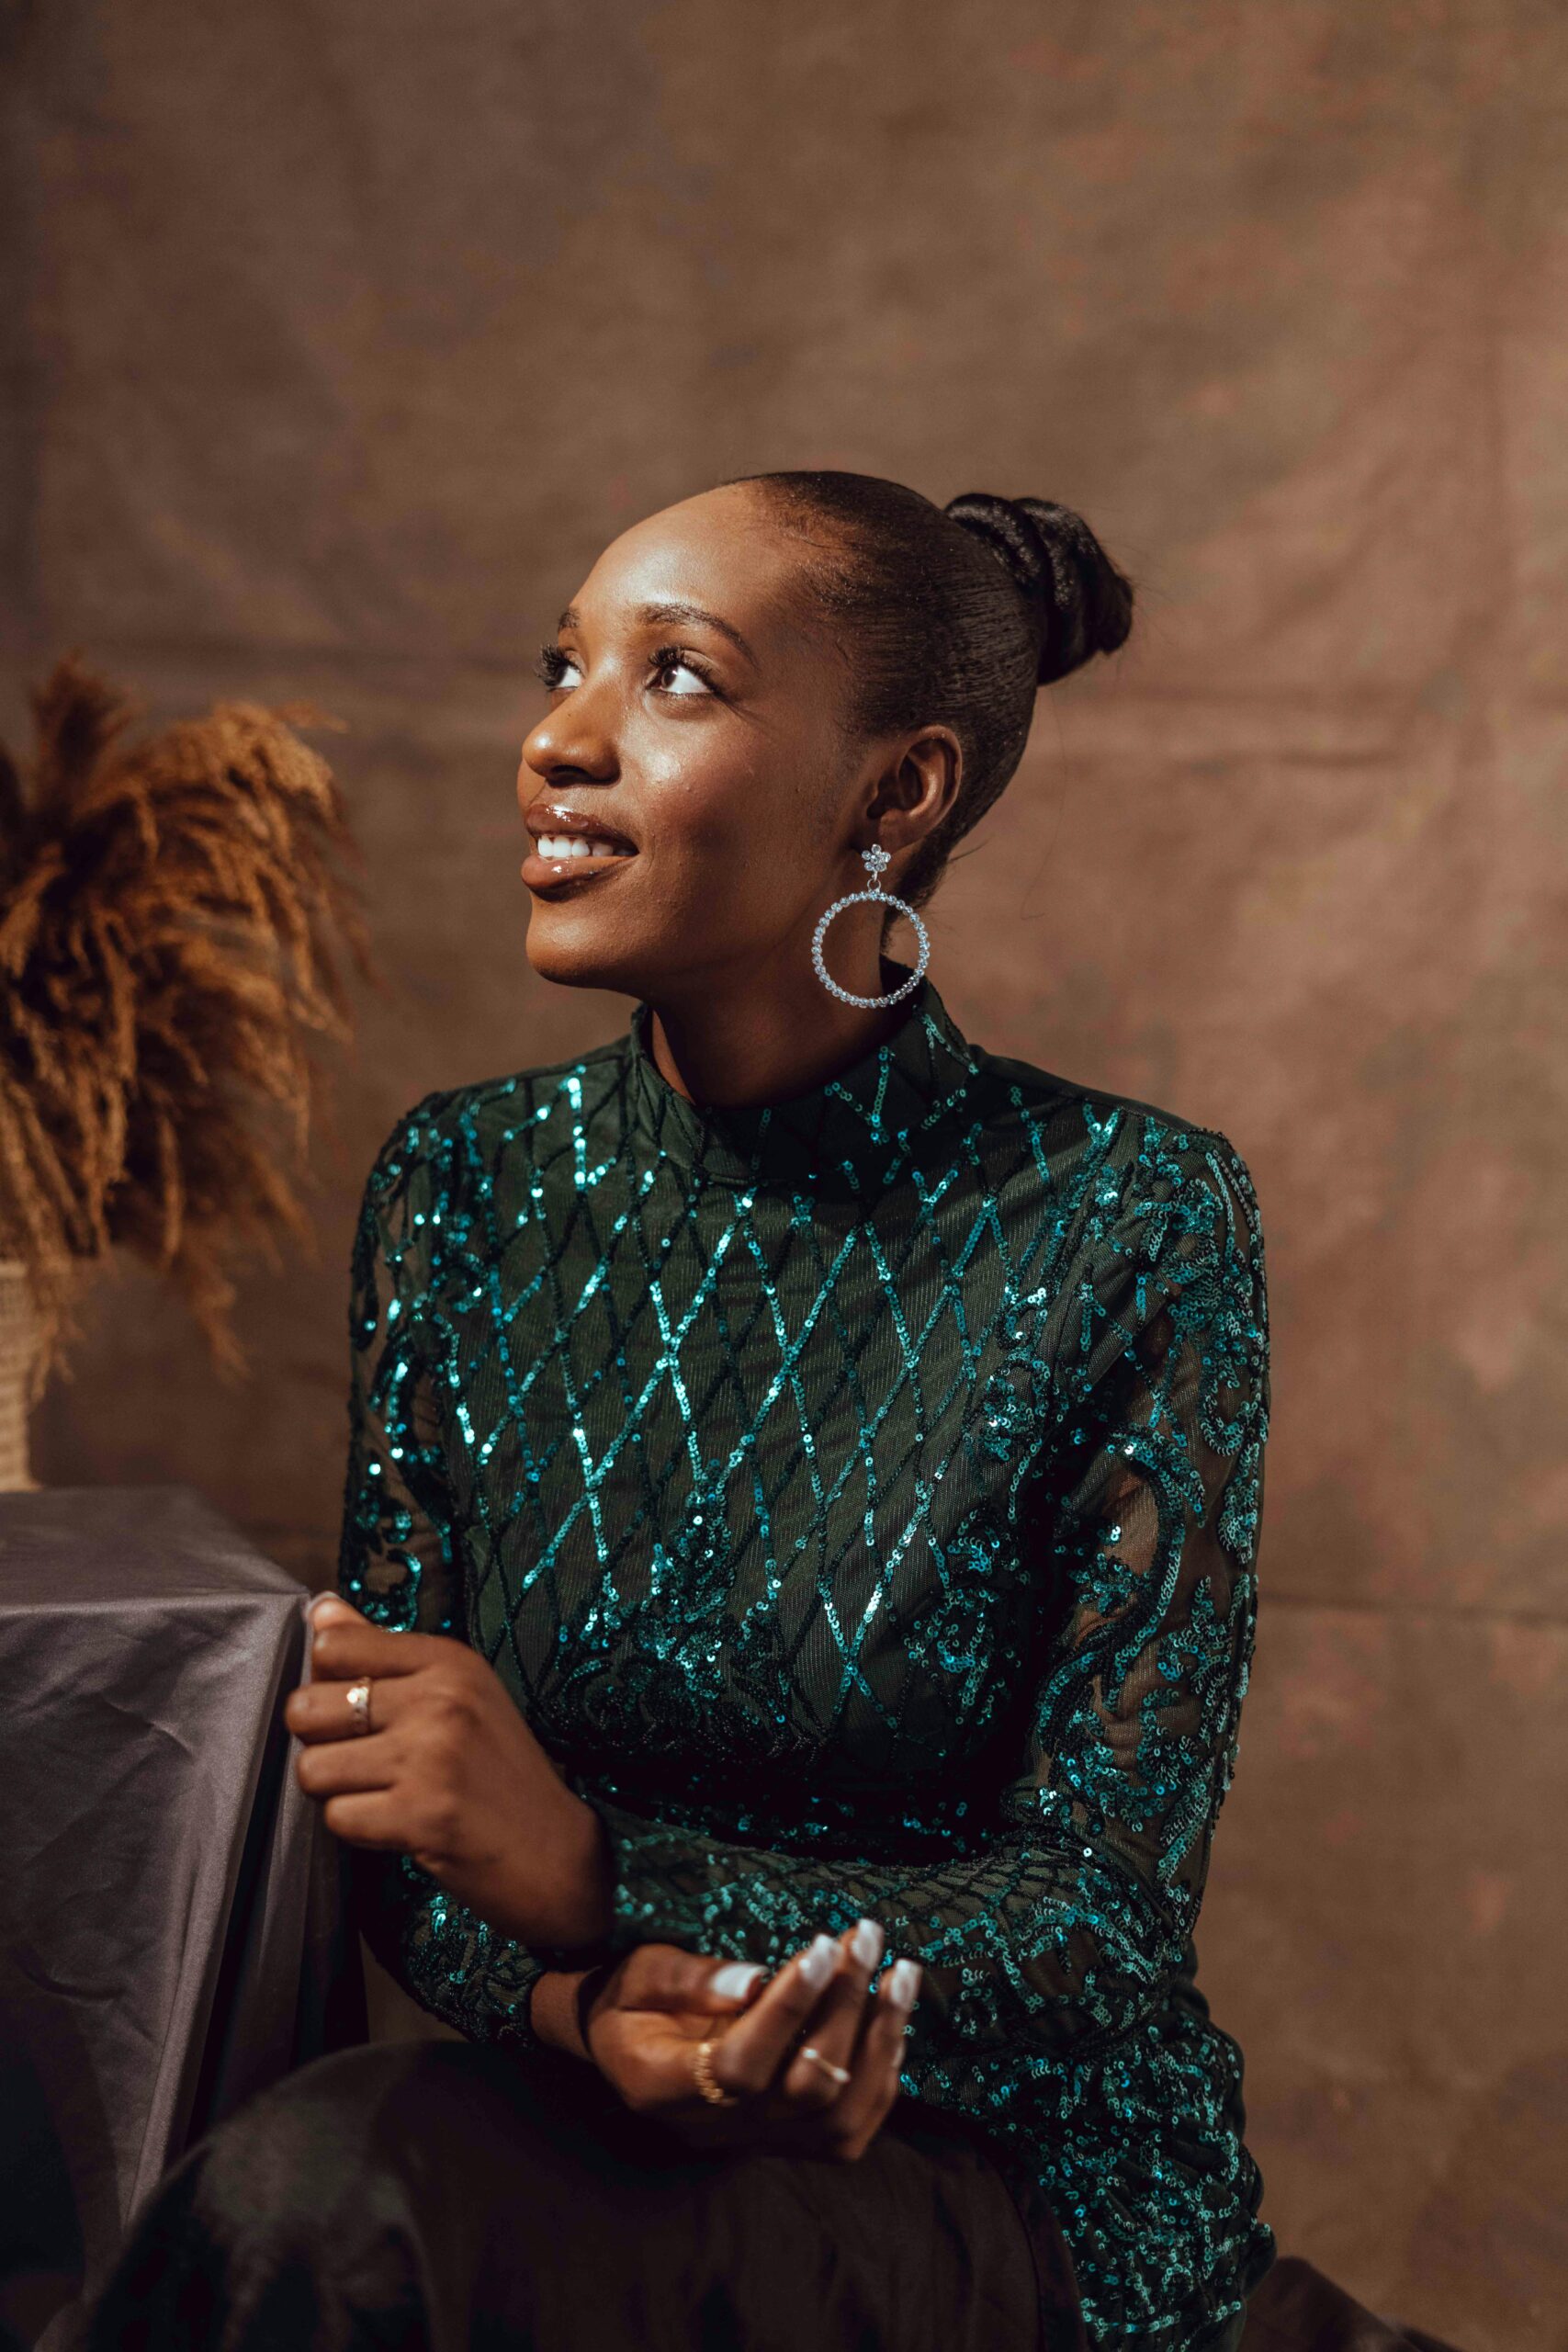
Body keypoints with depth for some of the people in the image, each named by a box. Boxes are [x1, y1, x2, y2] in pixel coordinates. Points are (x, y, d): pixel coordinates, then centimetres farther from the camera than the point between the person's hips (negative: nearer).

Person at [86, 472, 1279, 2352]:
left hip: (1012, 2180, -3)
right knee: (330, 2174, -29)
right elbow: (403, 1844, 1)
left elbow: (1109, 1922, -12)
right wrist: (587, 2007, -22)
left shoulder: (1131, 1223, -11)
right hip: (581, 2116, 4)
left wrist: (596, 1873, -26)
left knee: (326, 2192, -28)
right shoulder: (463, 1190, 0)